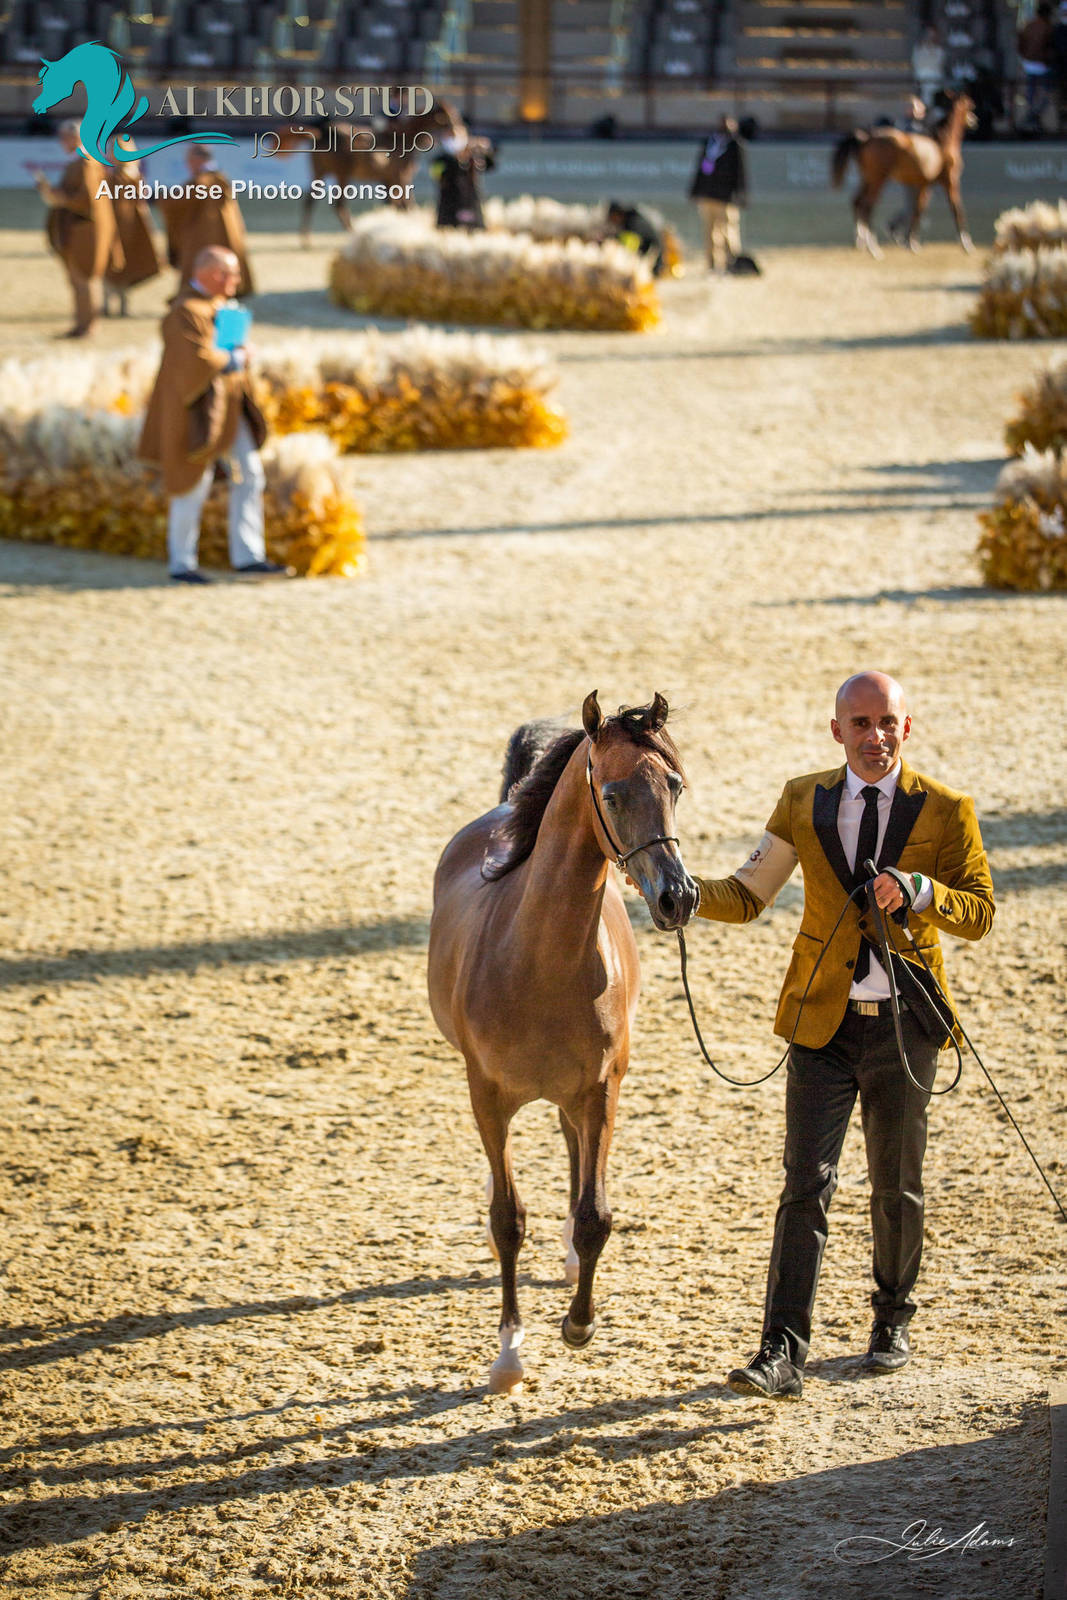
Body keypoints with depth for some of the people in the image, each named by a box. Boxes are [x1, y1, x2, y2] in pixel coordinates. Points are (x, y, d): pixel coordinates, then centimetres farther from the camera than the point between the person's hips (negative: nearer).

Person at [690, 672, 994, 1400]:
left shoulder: (946, 812, -3)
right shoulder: (805, 802, 3)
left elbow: (980, 912, -4)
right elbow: (746, 897, 6)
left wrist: (920, 890, -23)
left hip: (903, 1025, 0)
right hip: (823, 1022, 0)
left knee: (897, 1186, 13)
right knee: (806, 1184, -8)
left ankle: (893, 1320, 35)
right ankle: (784, 1354, -12)